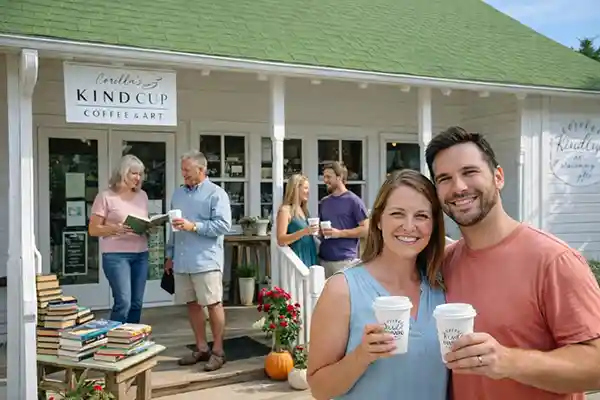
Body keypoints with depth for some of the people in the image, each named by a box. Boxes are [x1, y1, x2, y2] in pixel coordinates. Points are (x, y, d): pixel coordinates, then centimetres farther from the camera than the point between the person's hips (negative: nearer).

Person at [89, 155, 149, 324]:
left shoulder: (142, 195, 13)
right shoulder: (106, 196, -4)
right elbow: (93, 229, -4)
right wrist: (116, 228, -20)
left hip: (141, 254, 6)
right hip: (116, 255, -6)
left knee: (137, 303, 7)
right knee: (123, 302, -12)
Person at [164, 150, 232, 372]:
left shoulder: (216, 193, -5)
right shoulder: (178, 193, 16)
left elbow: (224, 225, -15)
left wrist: (193, 226, -20)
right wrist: (170, 255, 18)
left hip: (206, 261, -7)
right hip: (182, 261, 7)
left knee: (213, 304, 0)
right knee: (192, 304, 12)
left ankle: (218, 351, 10)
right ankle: (201, 348, 24)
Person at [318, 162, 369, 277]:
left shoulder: (353, 201, -4)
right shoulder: (323, 202, 13)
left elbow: (365, 229, -8)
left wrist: (340, 233, -15)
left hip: (345, 260, -6)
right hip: (324, 258, 6)